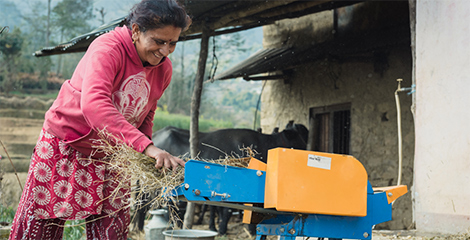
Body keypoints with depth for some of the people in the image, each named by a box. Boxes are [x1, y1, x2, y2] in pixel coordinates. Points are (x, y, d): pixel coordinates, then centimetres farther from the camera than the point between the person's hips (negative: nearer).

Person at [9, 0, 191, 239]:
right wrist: (146, 147, -52)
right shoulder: (107, 49, -27)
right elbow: (93, 104, -44)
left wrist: (145, 158, -6)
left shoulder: (164, 69, -6)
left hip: (111, 156, 5)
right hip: (65, 145, -5)